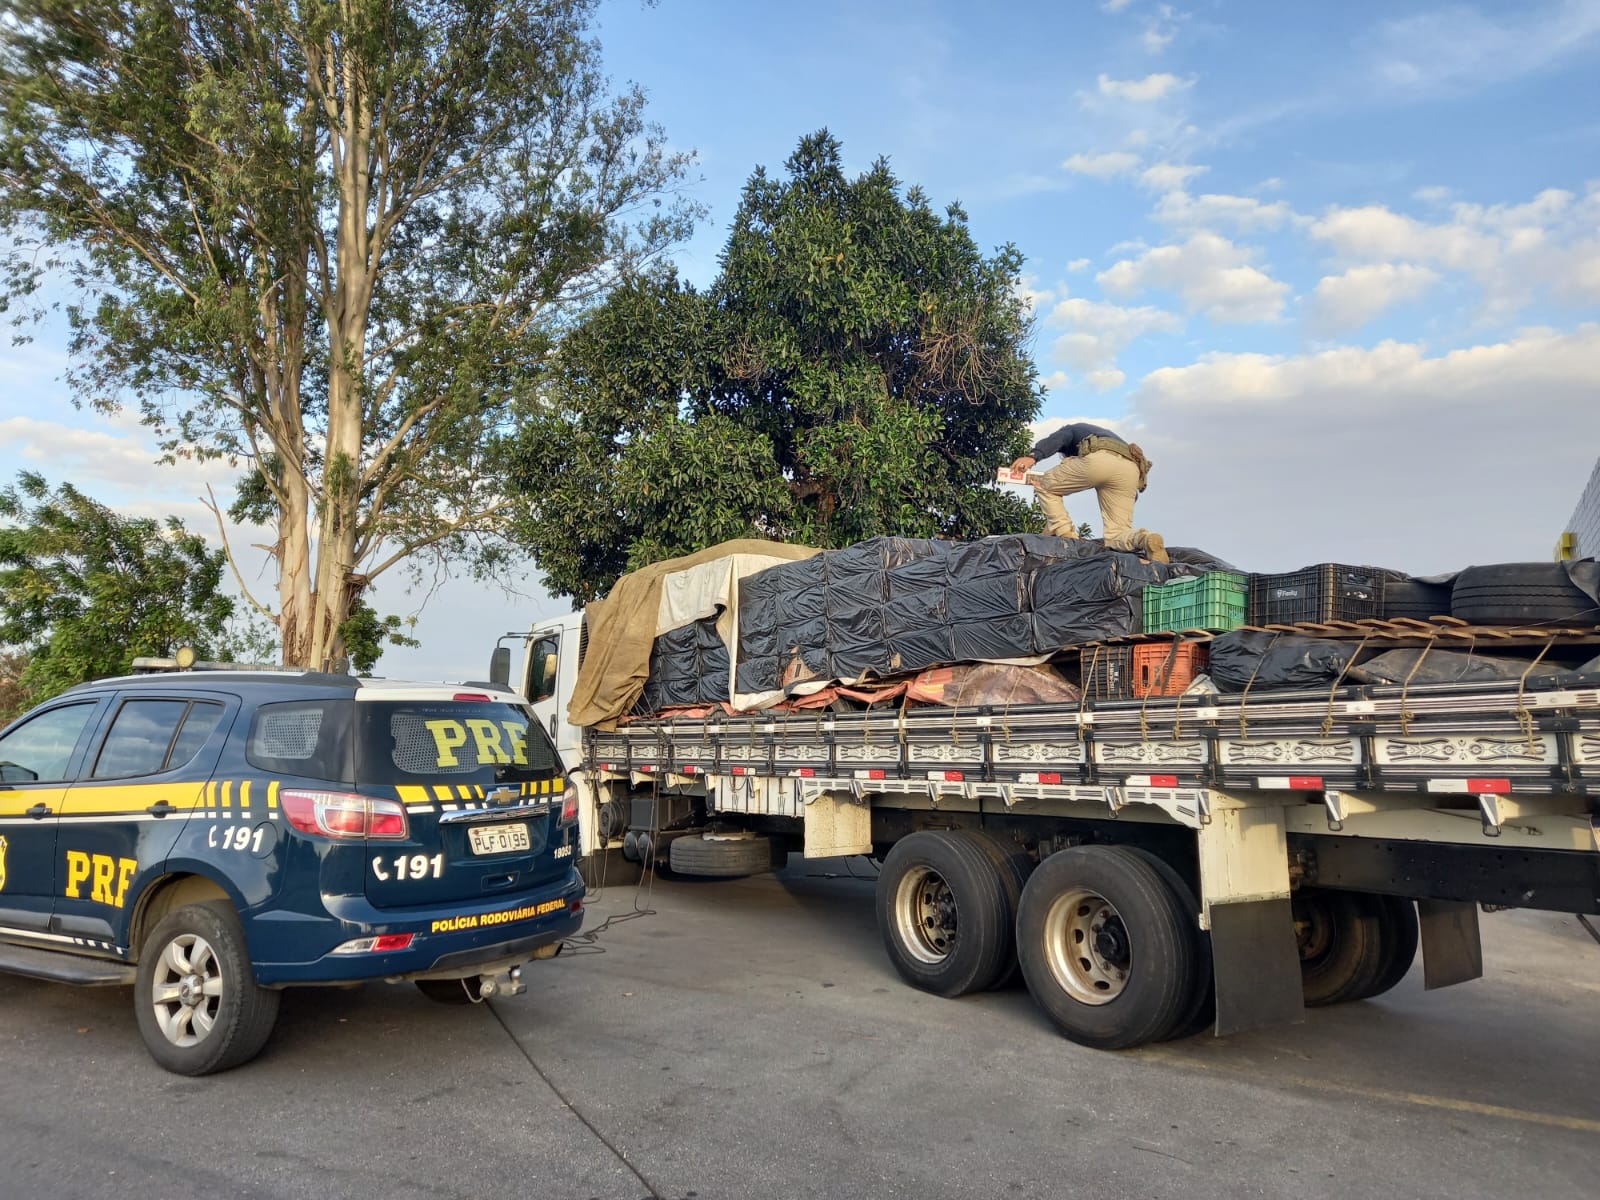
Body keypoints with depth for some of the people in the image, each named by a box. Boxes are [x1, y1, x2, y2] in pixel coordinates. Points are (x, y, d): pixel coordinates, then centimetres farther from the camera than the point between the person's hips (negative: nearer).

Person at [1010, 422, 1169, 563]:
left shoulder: (1071, 429, 33)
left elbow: (1057, 439, 5)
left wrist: (1033, 456, -10)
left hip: (1099, 458, -5)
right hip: (1132, 469, 5)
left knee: (1044, 485, 17)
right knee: (1116, 536, 7)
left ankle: (1066, 538, 2)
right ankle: (1144, 539, -26)